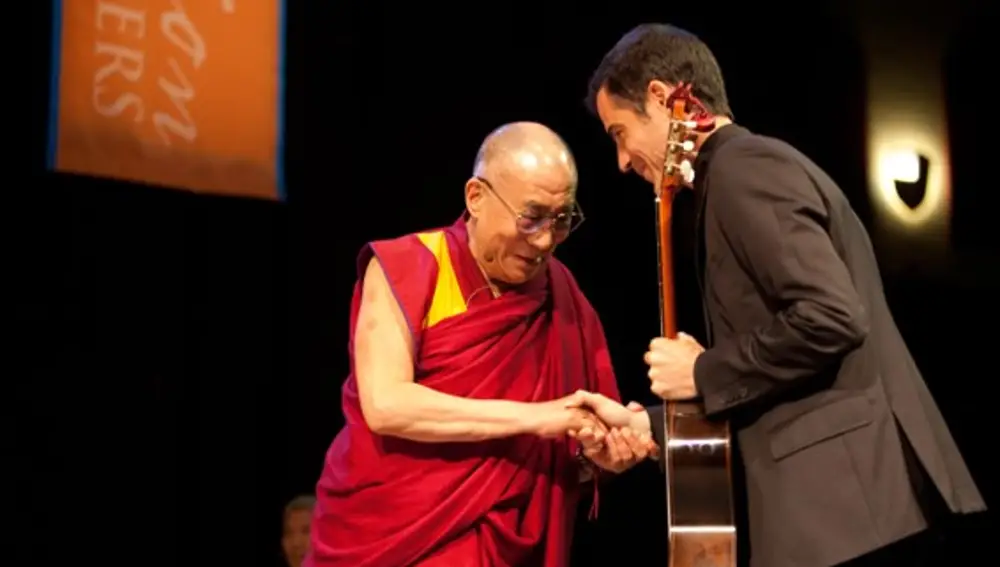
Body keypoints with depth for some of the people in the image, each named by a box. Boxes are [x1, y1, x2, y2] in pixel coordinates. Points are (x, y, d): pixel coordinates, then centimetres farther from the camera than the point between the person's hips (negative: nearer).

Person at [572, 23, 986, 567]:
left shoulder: (742, 168, -9)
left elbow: (830, 317, -23)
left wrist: (703, 373, -10)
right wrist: (647, 422, 19)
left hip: (842, 494, -10)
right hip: (855, 491, 10)